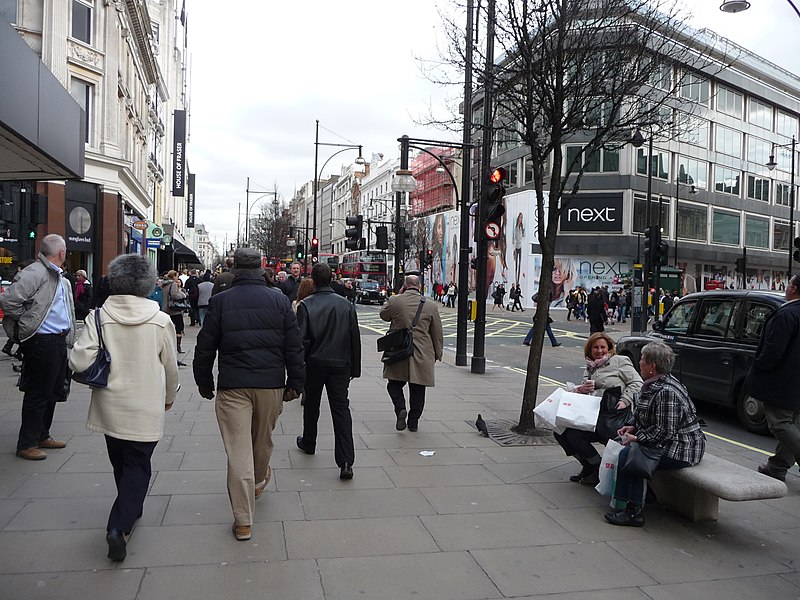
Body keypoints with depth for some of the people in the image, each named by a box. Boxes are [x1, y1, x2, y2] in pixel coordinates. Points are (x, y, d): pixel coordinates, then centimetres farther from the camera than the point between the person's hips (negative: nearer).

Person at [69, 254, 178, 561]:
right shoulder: (160, 321, -10)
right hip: (147, 409, -2)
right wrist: (169, 397, 17)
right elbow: (170, 367, -1)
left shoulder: (99, 317, -10)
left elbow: (79, 362, -17)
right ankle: (120, 525, -7)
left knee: (120, 463, 22)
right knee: (137, 465, 8)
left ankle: (130, 509, 39)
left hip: (110, 406, 2)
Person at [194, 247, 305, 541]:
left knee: (238, 451, 0)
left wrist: (204, 382, 14)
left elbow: (205, 348, 2)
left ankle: (243, 521, 3)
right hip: (272, 384, 2)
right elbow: (294, 346, 1)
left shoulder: (220, 301, -2)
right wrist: (295, 382, 8)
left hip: (233, 386, -2)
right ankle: (259, 481, 49)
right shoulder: (279, 300, 1)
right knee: (263, 440, 23)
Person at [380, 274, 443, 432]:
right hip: (422, 355, 1)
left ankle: (400, 408, -8)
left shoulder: (394, 301, -7)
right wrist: (437, 353, 17)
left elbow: (383, 315, 15)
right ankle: (413, 422, 17)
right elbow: (437, 333, 4)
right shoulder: (430, 306, -3)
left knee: (394, 383, 15)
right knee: (417, 389, 11)